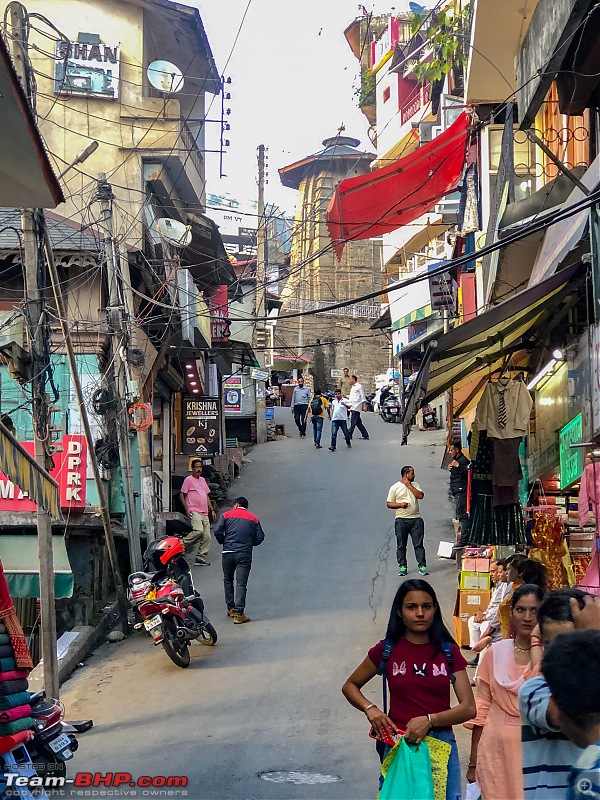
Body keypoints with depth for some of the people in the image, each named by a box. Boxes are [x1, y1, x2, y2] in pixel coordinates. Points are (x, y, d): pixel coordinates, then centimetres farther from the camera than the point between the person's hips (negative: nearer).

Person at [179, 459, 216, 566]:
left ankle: (201, 558, 6)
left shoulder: (202, 480, 20)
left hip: (204, 513, 7)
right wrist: (187, 509, -13)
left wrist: (211, 509, 19)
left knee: (206, 537, 1)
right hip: (194, 511, -7)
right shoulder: (189, 480, -1)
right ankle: (182, 544, -10)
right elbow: (182, 495, -3)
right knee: (198, 531, -28)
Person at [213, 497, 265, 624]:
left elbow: (217, 531, -4)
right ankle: (238, 614, -9)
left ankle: (231, 608, 23)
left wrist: (224, 542, 13)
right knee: (241, 584, -2)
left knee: (228, 580, 19)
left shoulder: (227, 515, 8)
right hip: (245, 554, 0)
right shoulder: (253, 519, 11)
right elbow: (260, 537, 4)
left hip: (228, 552, 0)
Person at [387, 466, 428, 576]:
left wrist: (409, 485, -5)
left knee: (418, 544, 0)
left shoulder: (415, 485, 13)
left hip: (416, 519, 2)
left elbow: (420, 495, -5)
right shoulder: (395, 488, 2)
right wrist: (400, 504, -14)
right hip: (401, 520, -2)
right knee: (401, 545, 3)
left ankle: (422, 566, 2)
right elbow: (389, 504, 3)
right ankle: (402, 566, 11)